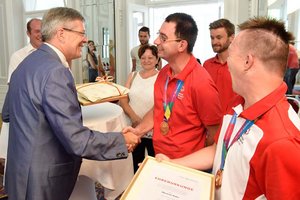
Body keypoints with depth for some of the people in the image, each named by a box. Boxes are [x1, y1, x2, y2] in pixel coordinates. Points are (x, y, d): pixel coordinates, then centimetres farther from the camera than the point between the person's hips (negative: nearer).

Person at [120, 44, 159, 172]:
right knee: (135, 163, 16)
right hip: (133, 129, 4)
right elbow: (123, 99, 3)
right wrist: (134, 117, -14)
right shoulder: (133, 76, 9)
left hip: (153, 130, -4)